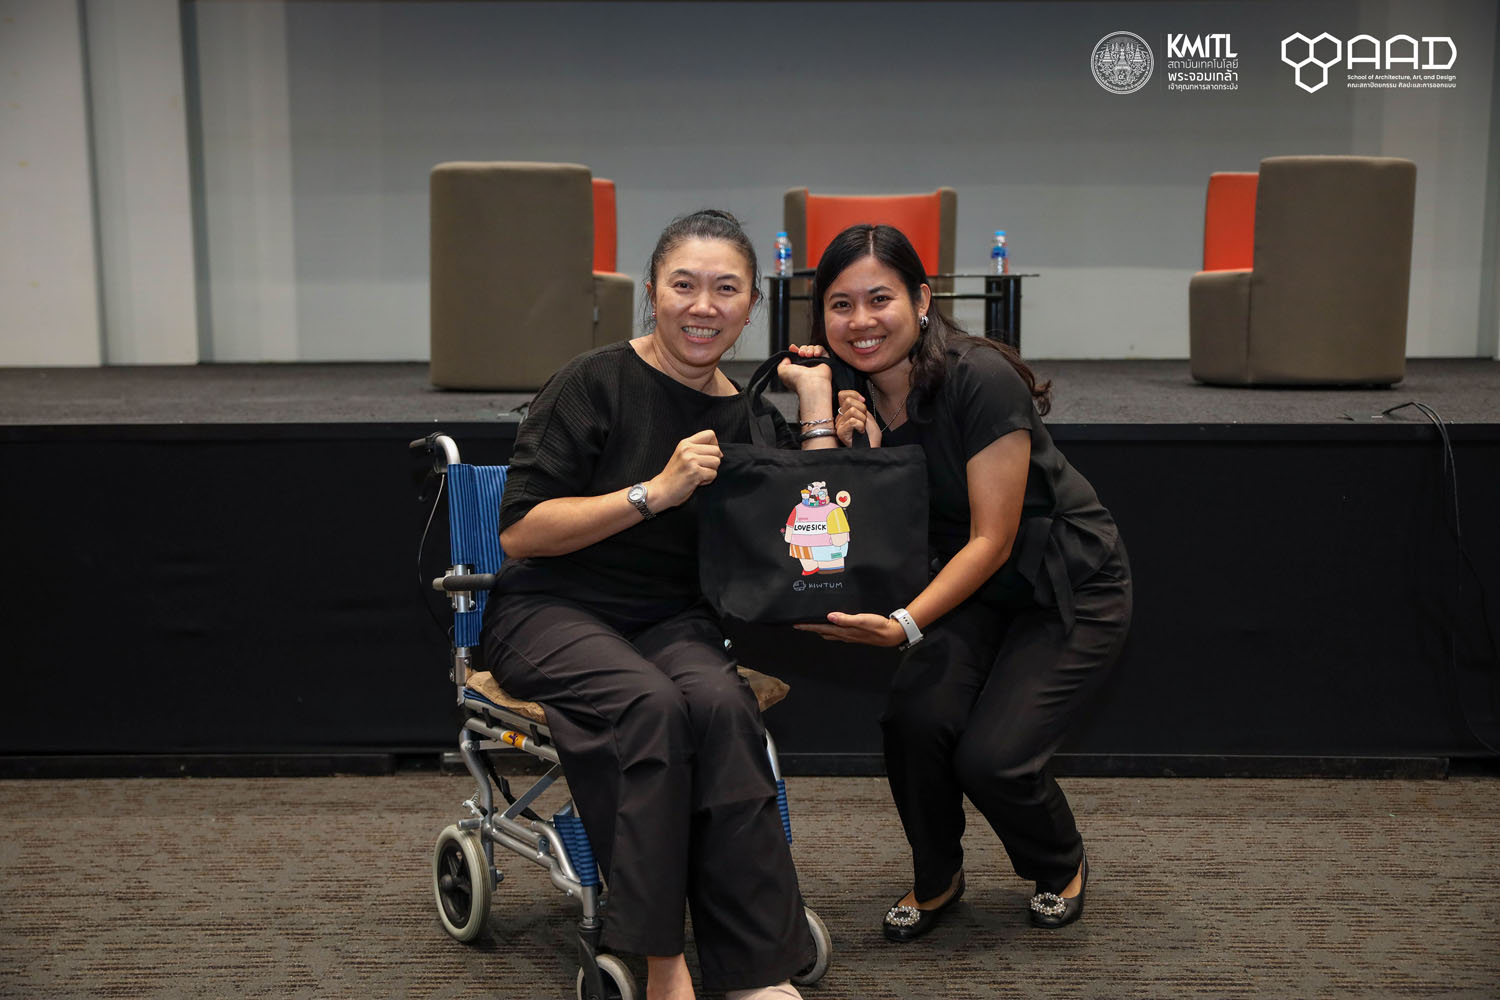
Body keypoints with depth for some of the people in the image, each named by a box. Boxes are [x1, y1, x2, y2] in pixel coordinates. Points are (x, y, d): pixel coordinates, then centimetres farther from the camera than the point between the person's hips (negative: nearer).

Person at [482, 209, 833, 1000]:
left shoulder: (748, 421, 7)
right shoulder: (595, 383, -7)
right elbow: (520, 531, -10)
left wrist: (818, 408, -1)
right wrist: (655, 491, -18)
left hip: (672, 622, 3)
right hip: (552, 613, -3)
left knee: (722, 705, -31)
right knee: (650, 705, -35)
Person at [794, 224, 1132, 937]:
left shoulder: (981, 378, -26)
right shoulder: (851, 398, -6)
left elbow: (992, 540, -24)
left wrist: (905, 624, -34)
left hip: (1071, 586, -5)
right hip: (972, 586, 5)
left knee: (990, 757, -19)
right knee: (916, 715, -21)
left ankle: (1062, 866, 16)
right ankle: (935, 878, 8)